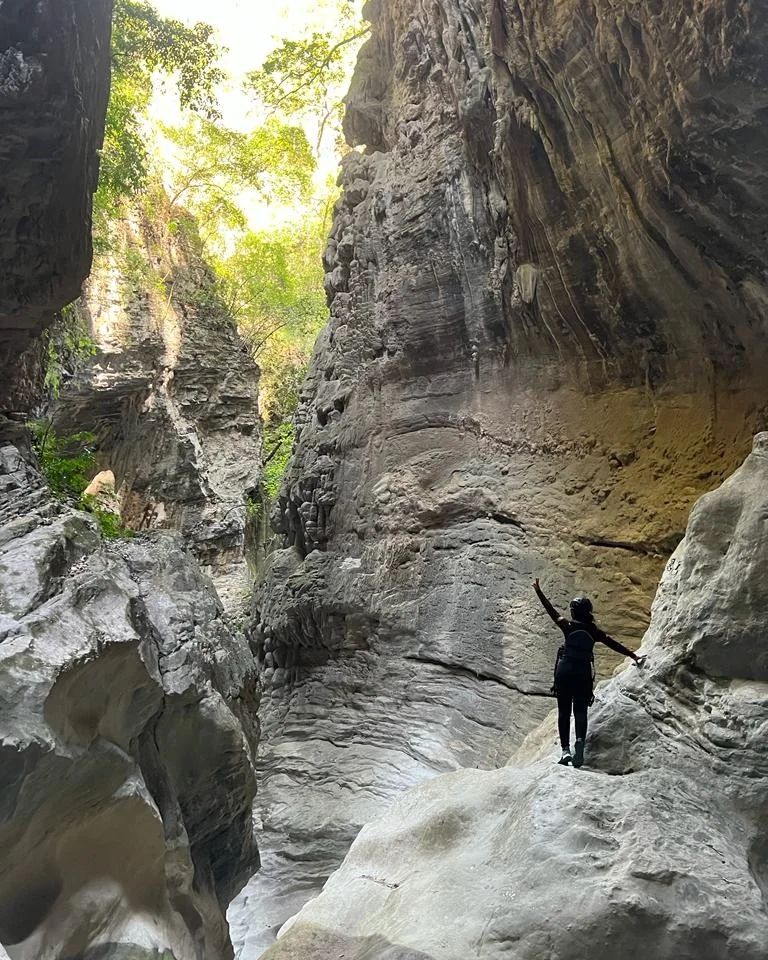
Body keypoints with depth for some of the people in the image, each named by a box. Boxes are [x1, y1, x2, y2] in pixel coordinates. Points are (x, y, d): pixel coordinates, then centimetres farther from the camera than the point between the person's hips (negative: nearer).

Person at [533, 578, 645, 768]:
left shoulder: (568, 626, -3)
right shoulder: (594, 631, 2)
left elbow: (551, 611, 5)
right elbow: (615, 645, 2)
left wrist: (538, 591, 13)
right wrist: (634, 656, 7)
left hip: (564, 672, -1)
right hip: (584, 674, 2)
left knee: (564, 711, 5)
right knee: (580, 711, 6)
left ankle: (565, 749, -3)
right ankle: (580, 740, -20)